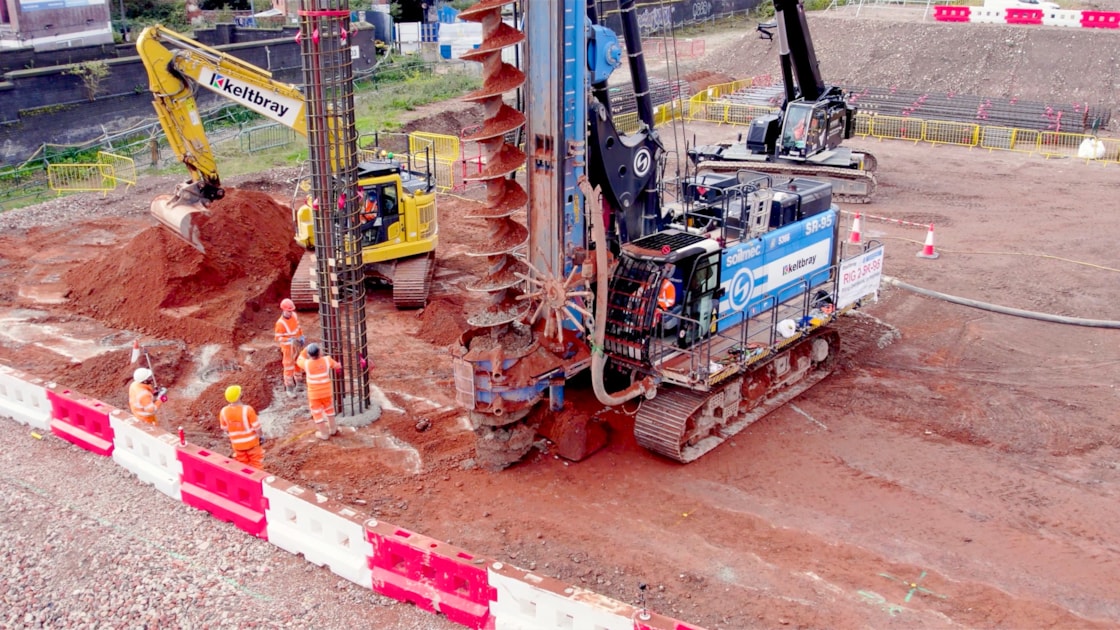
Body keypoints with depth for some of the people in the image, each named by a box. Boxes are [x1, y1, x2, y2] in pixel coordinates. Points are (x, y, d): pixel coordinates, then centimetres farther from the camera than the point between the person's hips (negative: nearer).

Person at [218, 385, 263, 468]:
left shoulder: (224, 411, -15)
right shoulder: (247, 409, -26)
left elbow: (225, 429, 0)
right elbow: (256, 426, -17)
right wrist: (260, 436, 3)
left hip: (237, 444, 3)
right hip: (251, 442, -3)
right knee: (256, 464, 16)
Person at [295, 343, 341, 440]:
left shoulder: (307, 364, -18)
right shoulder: (327, 360, -16)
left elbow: (299, 360, 5)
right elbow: (337, 366, 3)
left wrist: (304, 351, 14)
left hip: (314, 394, -2)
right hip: (327, 392, 2)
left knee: (317, 413, 14)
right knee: (329, 409, 25)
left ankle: (324, 434, 22)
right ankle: (332, 429, 38)